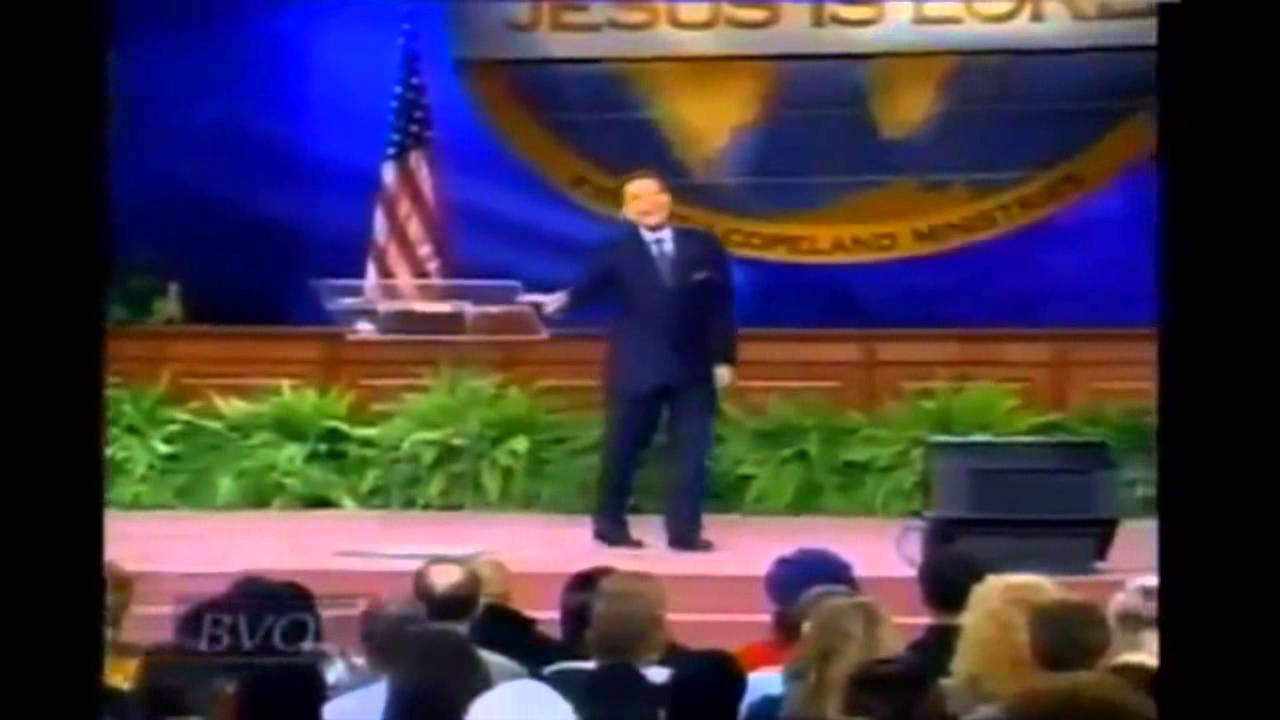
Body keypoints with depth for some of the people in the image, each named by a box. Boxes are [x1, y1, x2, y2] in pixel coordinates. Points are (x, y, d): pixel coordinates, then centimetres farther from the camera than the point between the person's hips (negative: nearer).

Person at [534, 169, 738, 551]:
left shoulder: (703, 246, 4)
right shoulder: (619, 251, -2)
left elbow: (722, 304, 6)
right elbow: (592, 285, -18)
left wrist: (724, 358, 2)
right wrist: (565, 299, -41)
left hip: (694, 366, 2)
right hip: (637, 367, -2)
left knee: (692, 451, -1)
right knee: (622, 449, 6)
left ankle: (685, 530, 4)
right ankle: (609, 524, 21)